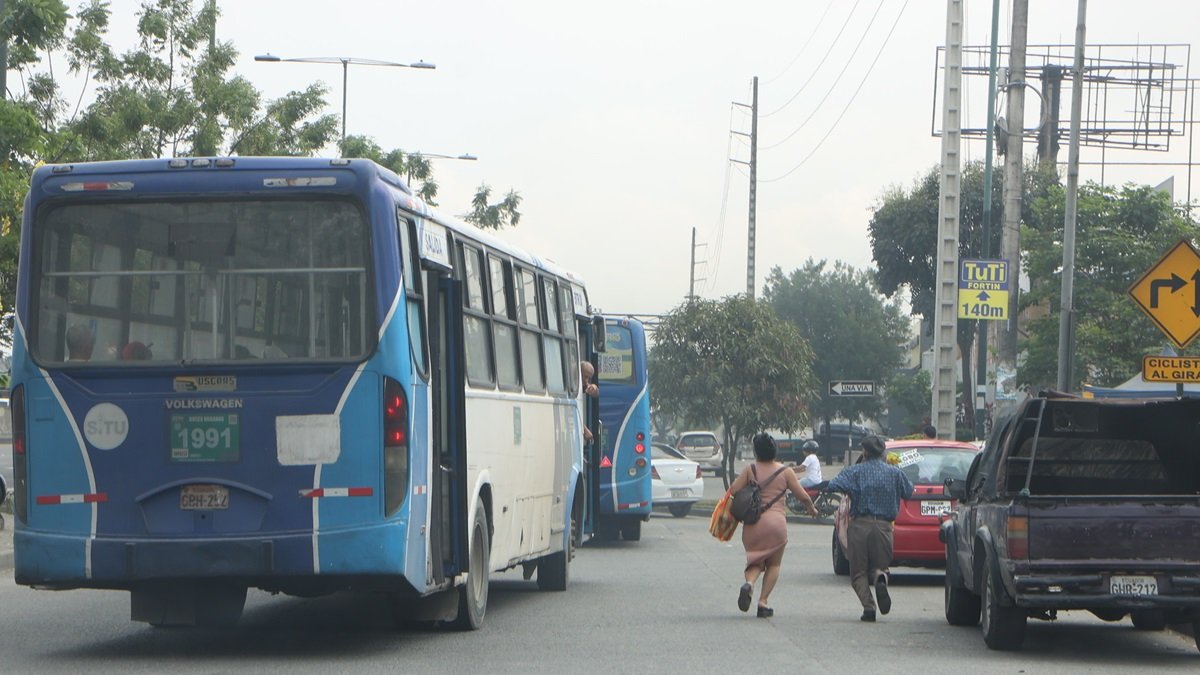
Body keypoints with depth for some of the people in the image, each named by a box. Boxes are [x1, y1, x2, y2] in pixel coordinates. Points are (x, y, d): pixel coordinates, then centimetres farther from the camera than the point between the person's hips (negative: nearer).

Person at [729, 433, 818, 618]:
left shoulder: (750, 470, 3)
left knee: (755, 560, 13)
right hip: (776, 520, -1)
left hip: (752, 522, 1)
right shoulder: (785, 471, 3)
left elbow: (733, 490, -5)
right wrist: (812, 509, 25)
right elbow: (802, 496, 6)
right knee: (774, 564, 12)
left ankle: (749, 583, -19)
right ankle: (763, 601, -1)